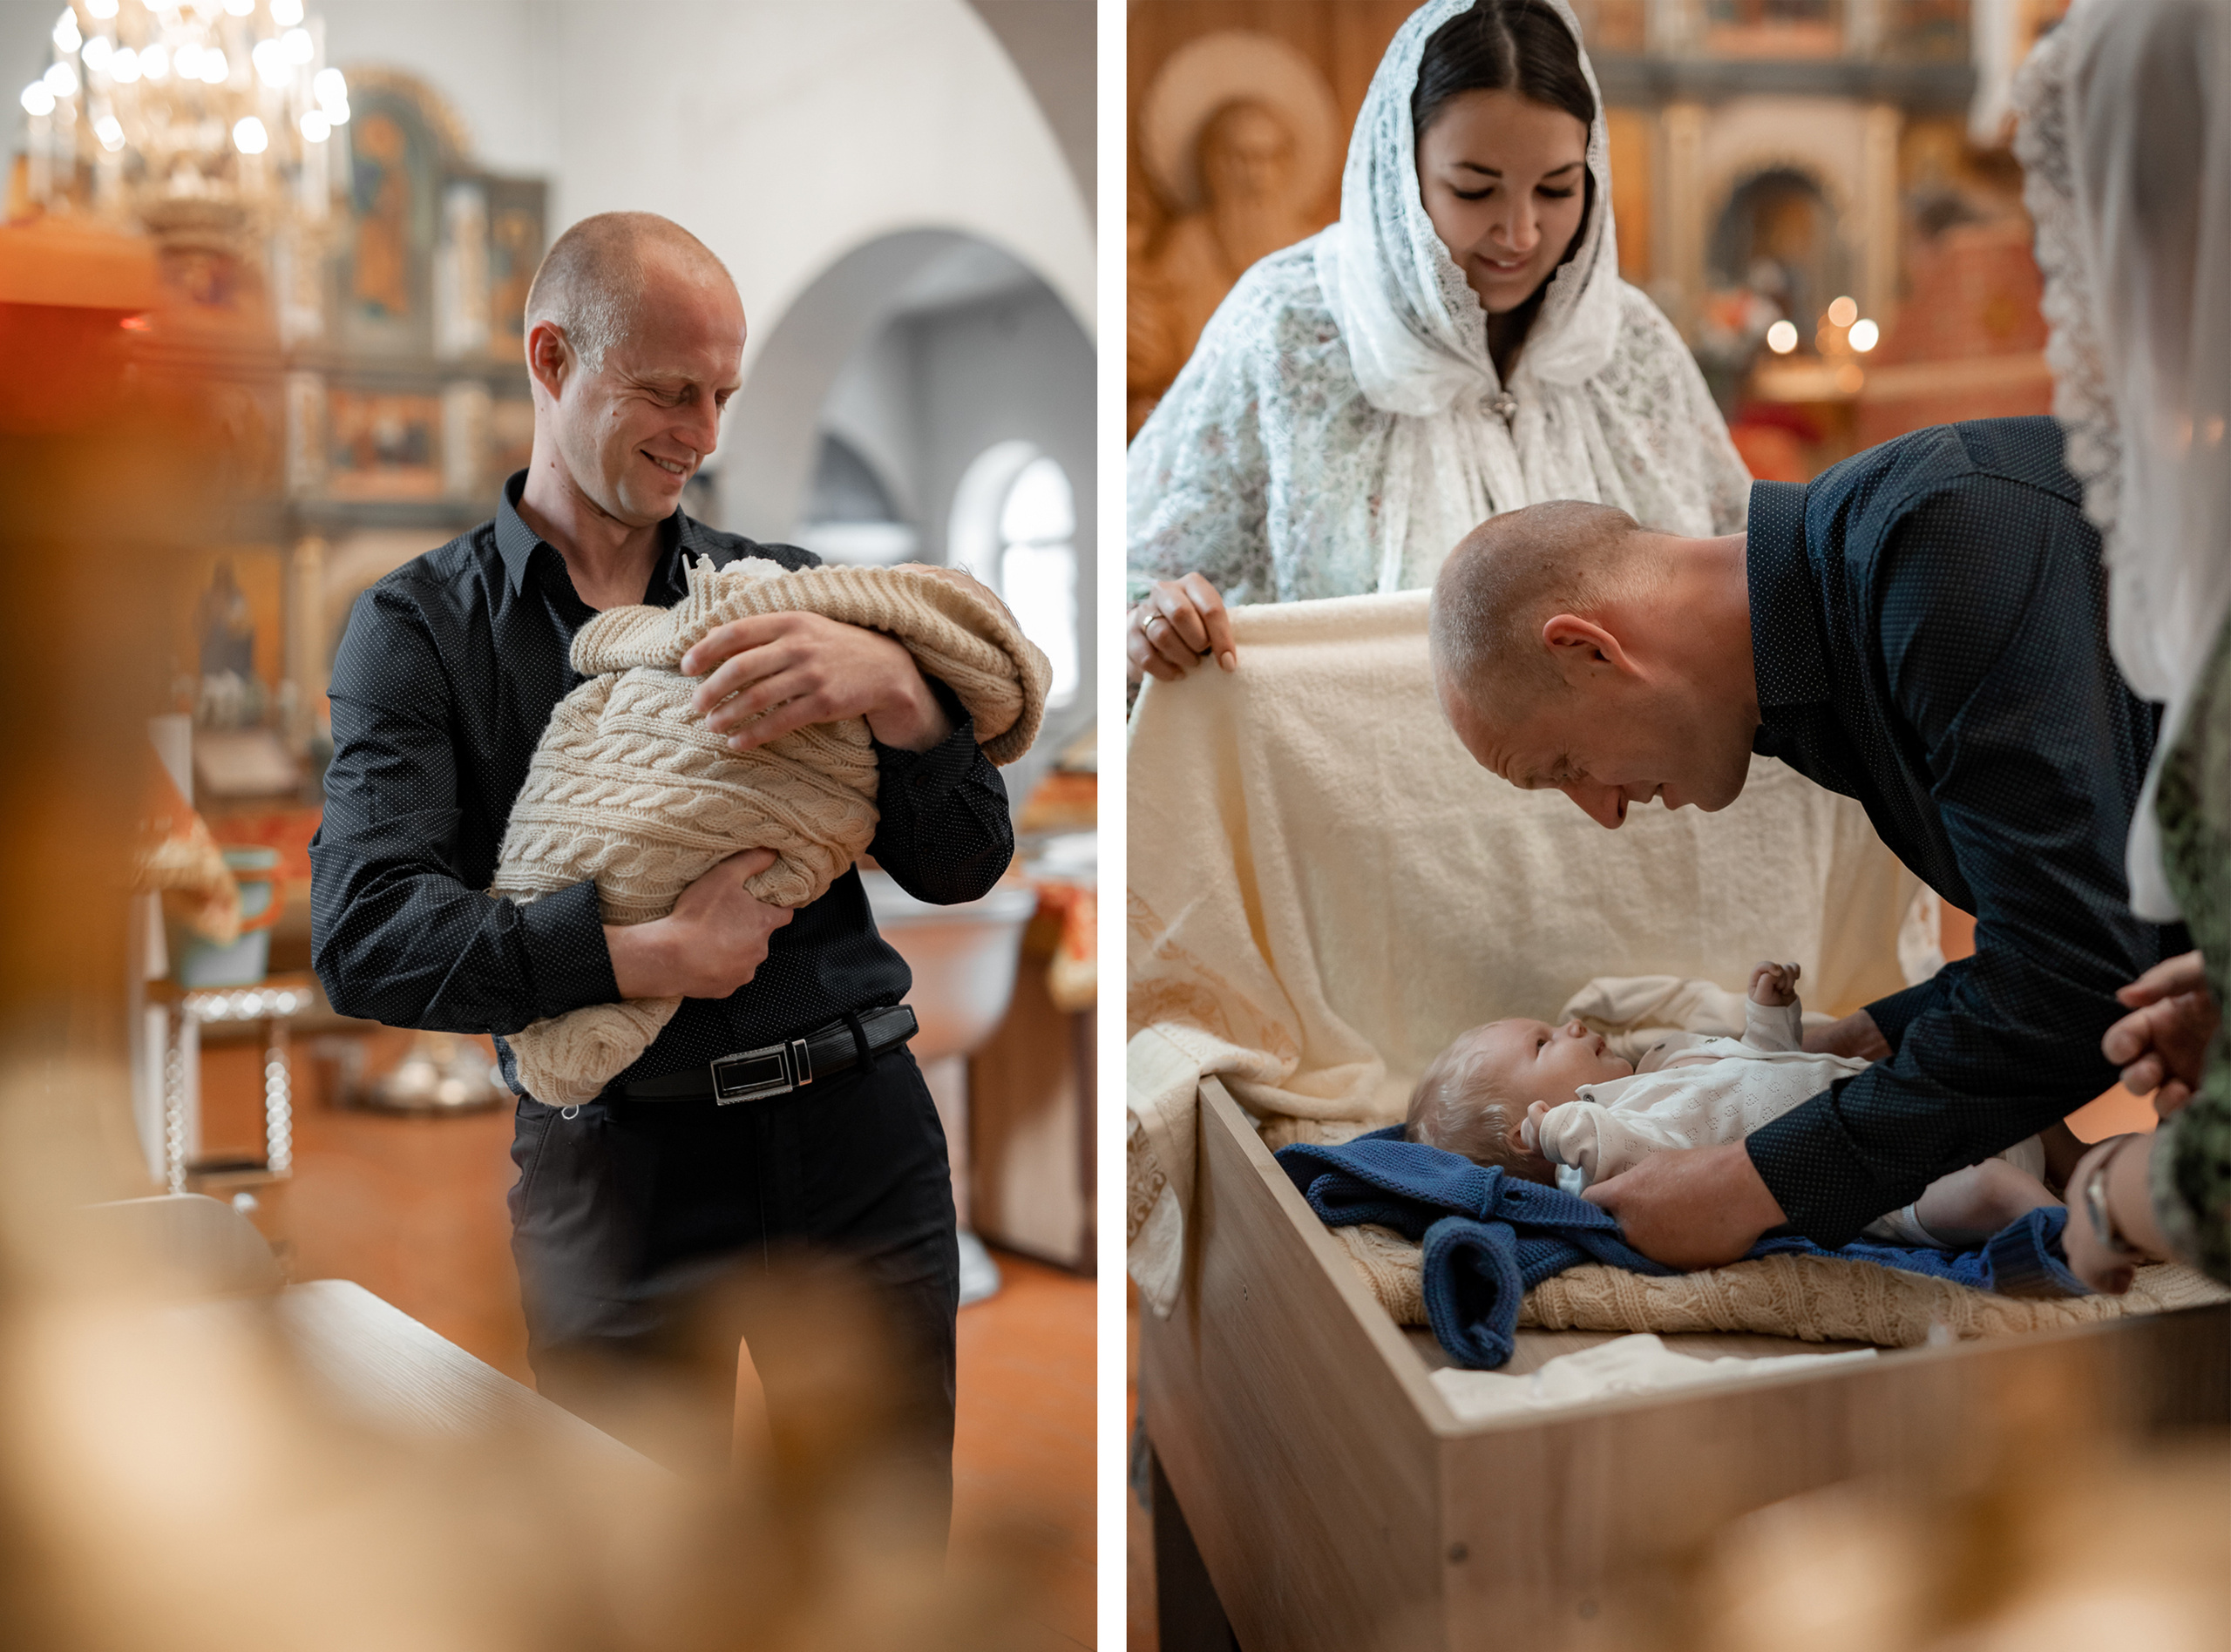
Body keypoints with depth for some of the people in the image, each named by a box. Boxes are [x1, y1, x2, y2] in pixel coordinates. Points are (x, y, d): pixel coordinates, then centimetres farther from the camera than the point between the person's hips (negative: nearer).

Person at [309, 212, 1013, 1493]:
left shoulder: (787, 587, 10)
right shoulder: (422, 626, 4)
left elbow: (964, 868, 4)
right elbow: (365, 939, -10)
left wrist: (900, 693, -15)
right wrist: (644, 958, -20)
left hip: (857, 1139, 2)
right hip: (618, 1164, -2)